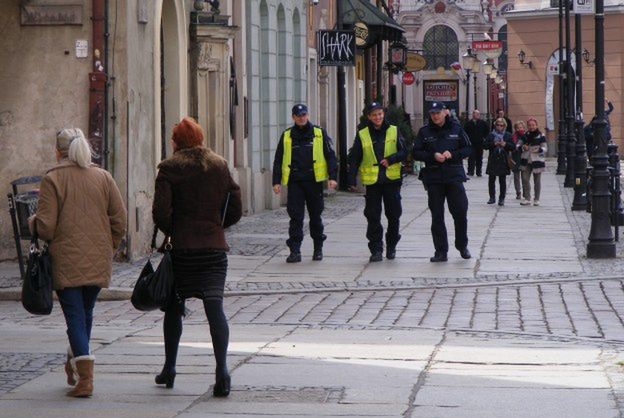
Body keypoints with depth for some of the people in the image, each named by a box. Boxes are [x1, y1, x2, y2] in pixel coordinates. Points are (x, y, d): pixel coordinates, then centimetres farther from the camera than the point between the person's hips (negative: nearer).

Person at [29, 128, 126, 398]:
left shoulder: (52, 180, -7)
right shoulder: (103, 178, 5)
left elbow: (45, 227, -10)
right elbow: (119, 221, 4)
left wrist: (31, 221, 11)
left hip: (66, 261, -4)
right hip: (98, 262, 4)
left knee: (75, 316, -4)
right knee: (86, 313, 20)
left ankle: (84, 379, -15)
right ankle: (75, 365, 34)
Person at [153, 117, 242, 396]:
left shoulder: (170, 168, -4)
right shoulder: (220, 166, 7)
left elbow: (160, 211, -13)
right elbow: (235, 210, 8)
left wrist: (171, 232, 5)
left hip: (181, 248, -2)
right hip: (214, 247, 2)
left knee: (174, 307, 14)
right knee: (214, 306, -6)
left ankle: (169, 369, 23)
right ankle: (221, 369, -22)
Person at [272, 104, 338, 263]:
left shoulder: (320, 134, 5)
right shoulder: (286, 136, 9)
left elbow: (330, 156, 4)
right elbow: (278, 160, 11)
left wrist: (332, 177, -5)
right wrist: (276, 181, 4)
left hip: (314, 181, -1)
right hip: (294, 182, 1)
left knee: (315, 215, 8)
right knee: (295, 217, -6)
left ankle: (318, 249, 20)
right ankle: (295, 251, -6)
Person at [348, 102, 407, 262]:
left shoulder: (394, 131, 4)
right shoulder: (362, 135, 3)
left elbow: (404, 152, 2)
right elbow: (354, 159, 4)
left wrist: (390, 159, -16)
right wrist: (352, 180, -4)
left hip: (392, 180, 0)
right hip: (372, 182, 0)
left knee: (393, 215, 6)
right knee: (373, 217, -2)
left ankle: (391, 247, 23)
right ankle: (376, 250, 3)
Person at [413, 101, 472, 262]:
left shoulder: (456, 129, 4)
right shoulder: (424, 132, 4)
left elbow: (467, 149, 6)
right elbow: (416, 153, 1)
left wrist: (452, 154, -11)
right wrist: (433, 156, -13)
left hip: (454, 176, 0)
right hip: (433, 179, 0)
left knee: (460, 213, 1)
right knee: (437, 217, 2)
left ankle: (462, 246, 21)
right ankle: (441, 252, 7)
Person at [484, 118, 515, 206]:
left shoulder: (508, 135, 7)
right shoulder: (491, 135, 8)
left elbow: (513, 147, 4)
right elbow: (485, 145, 0)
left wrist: (505, 144, -12)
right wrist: (494, 144, -13)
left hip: (503, 161, -1)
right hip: (493, 161, 1)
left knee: (502, 181, 1)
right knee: (491, 180, 3)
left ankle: (501, 198, 7)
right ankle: (492, 197, 13)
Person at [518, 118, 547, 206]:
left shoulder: (541, 136, -2)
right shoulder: (525, 135, 7)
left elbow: (545, 148, -4)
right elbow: (518, 145, 8)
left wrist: (539, 150, -25)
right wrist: (522, 147, -14)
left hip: (537, 161, -3)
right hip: (526, 161, 3)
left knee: (537, 181, 3)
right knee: (525, 179, -5)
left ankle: (536, 199, 13)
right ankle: (526, 198, 1)